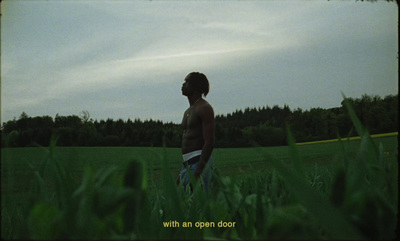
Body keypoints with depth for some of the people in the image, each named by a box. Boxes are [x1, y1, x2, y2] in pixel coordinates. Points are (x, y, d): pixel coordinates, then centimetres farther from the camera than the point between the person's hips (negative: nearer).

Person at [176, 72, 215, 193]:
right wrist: (182, 172, 21)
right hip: (187, 164, 9)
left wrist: (198, 172, -23)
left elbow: (209, 142, -17)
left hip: (200, 162, -9)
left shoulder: (204, 108, -8)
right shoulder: (188, 112, 21)